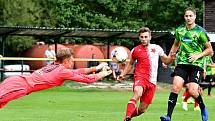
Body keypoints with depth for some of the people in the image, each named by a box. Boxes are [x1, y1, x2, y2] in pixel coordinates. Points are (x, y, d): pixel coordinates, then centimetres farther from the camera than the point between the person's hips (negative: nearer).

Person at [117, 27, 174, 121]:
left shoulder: (157, 48, 11)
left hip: (152, 81, 2)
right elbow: (130, 64, 23)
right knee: (137, 93, -37)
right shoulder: (136, 50, 8)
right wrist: (123, 74, 12)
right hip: (140, 77, -2)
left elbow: (166, 61, 20)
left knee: (142, 109, 1)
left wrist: (171, 57, -2)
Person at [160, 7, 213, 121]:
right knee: (175, 87, -14)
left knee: (192, 91, -14)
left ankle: (203, 108, 17)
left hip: (196, 65, -3)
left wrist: (198, 55, -14)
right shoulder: (179, 30, 8)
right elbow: (176, 45, 27)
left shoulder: (200, 31, -5)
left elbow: (210, 50, 0)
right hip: (182, 63, 3)